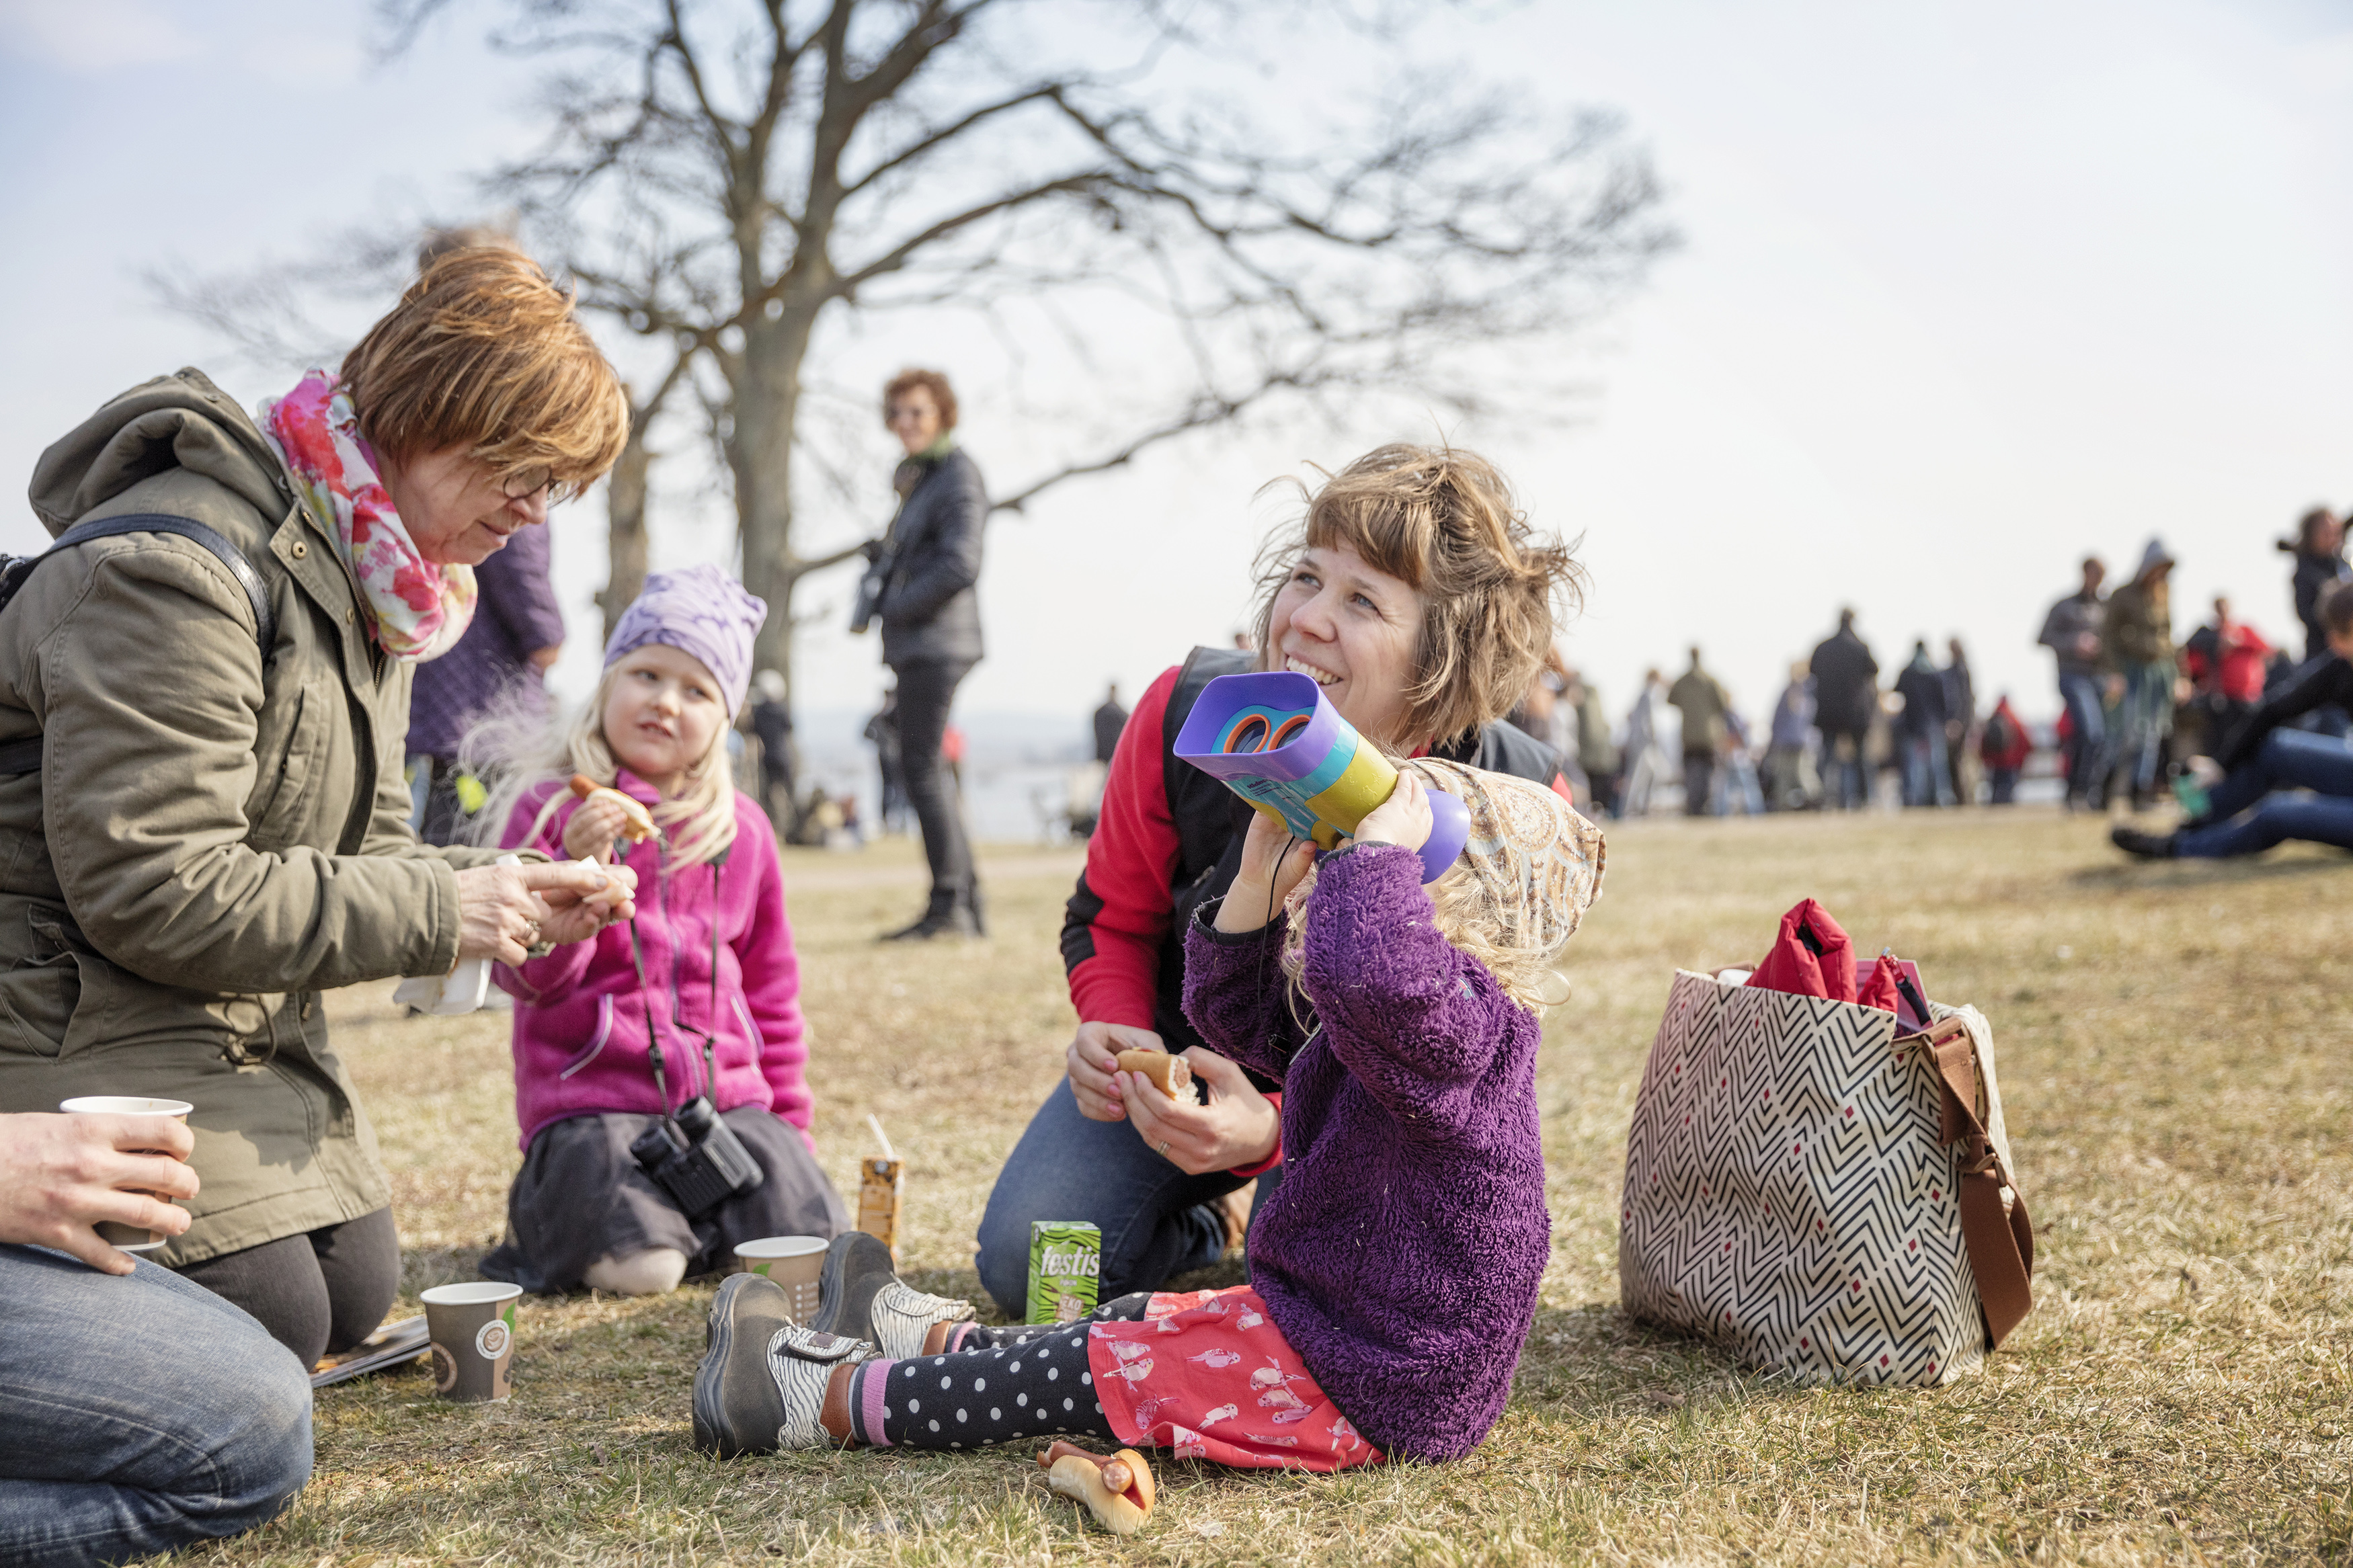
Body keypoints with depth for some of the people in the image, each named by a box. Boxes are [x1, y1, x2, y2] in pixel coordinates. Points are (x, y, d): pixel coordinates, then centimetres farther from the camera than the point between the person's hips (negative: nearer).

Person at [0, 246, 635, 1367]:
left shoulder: (368, 582, 10)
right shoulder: (178, 567, -23)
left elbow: (363, 853, 11)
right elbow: (149, 887, -28)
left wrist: (511, 894, -9)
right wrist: (435, 910, -24)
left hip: (251, 1023, 10)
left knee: (357, 1291, 8)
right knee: (270, 1318, -14)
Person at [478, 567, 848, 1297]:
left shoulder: (741, 828, 10)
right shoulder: (549, 809, -1)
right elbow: (528, 976, -9)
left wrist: (789, 1120, 15)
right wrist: (576, 871, -25)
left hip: (726, 1094, 4)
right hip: (594, 1097, -3)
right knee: (640, 1266, -24)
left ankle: (698, 1206, 17)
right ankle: (547, 1203, 11)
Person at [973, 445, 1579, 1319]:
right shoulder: (1187, 713, -23)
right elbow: (1111, 918, -4)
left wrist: (1273, 1128, -42)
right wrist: (1114, 1031, -27)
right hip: (1184, 1045, 2)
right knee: (1026, 1264, -14)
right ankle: (1215, 1216, 21)